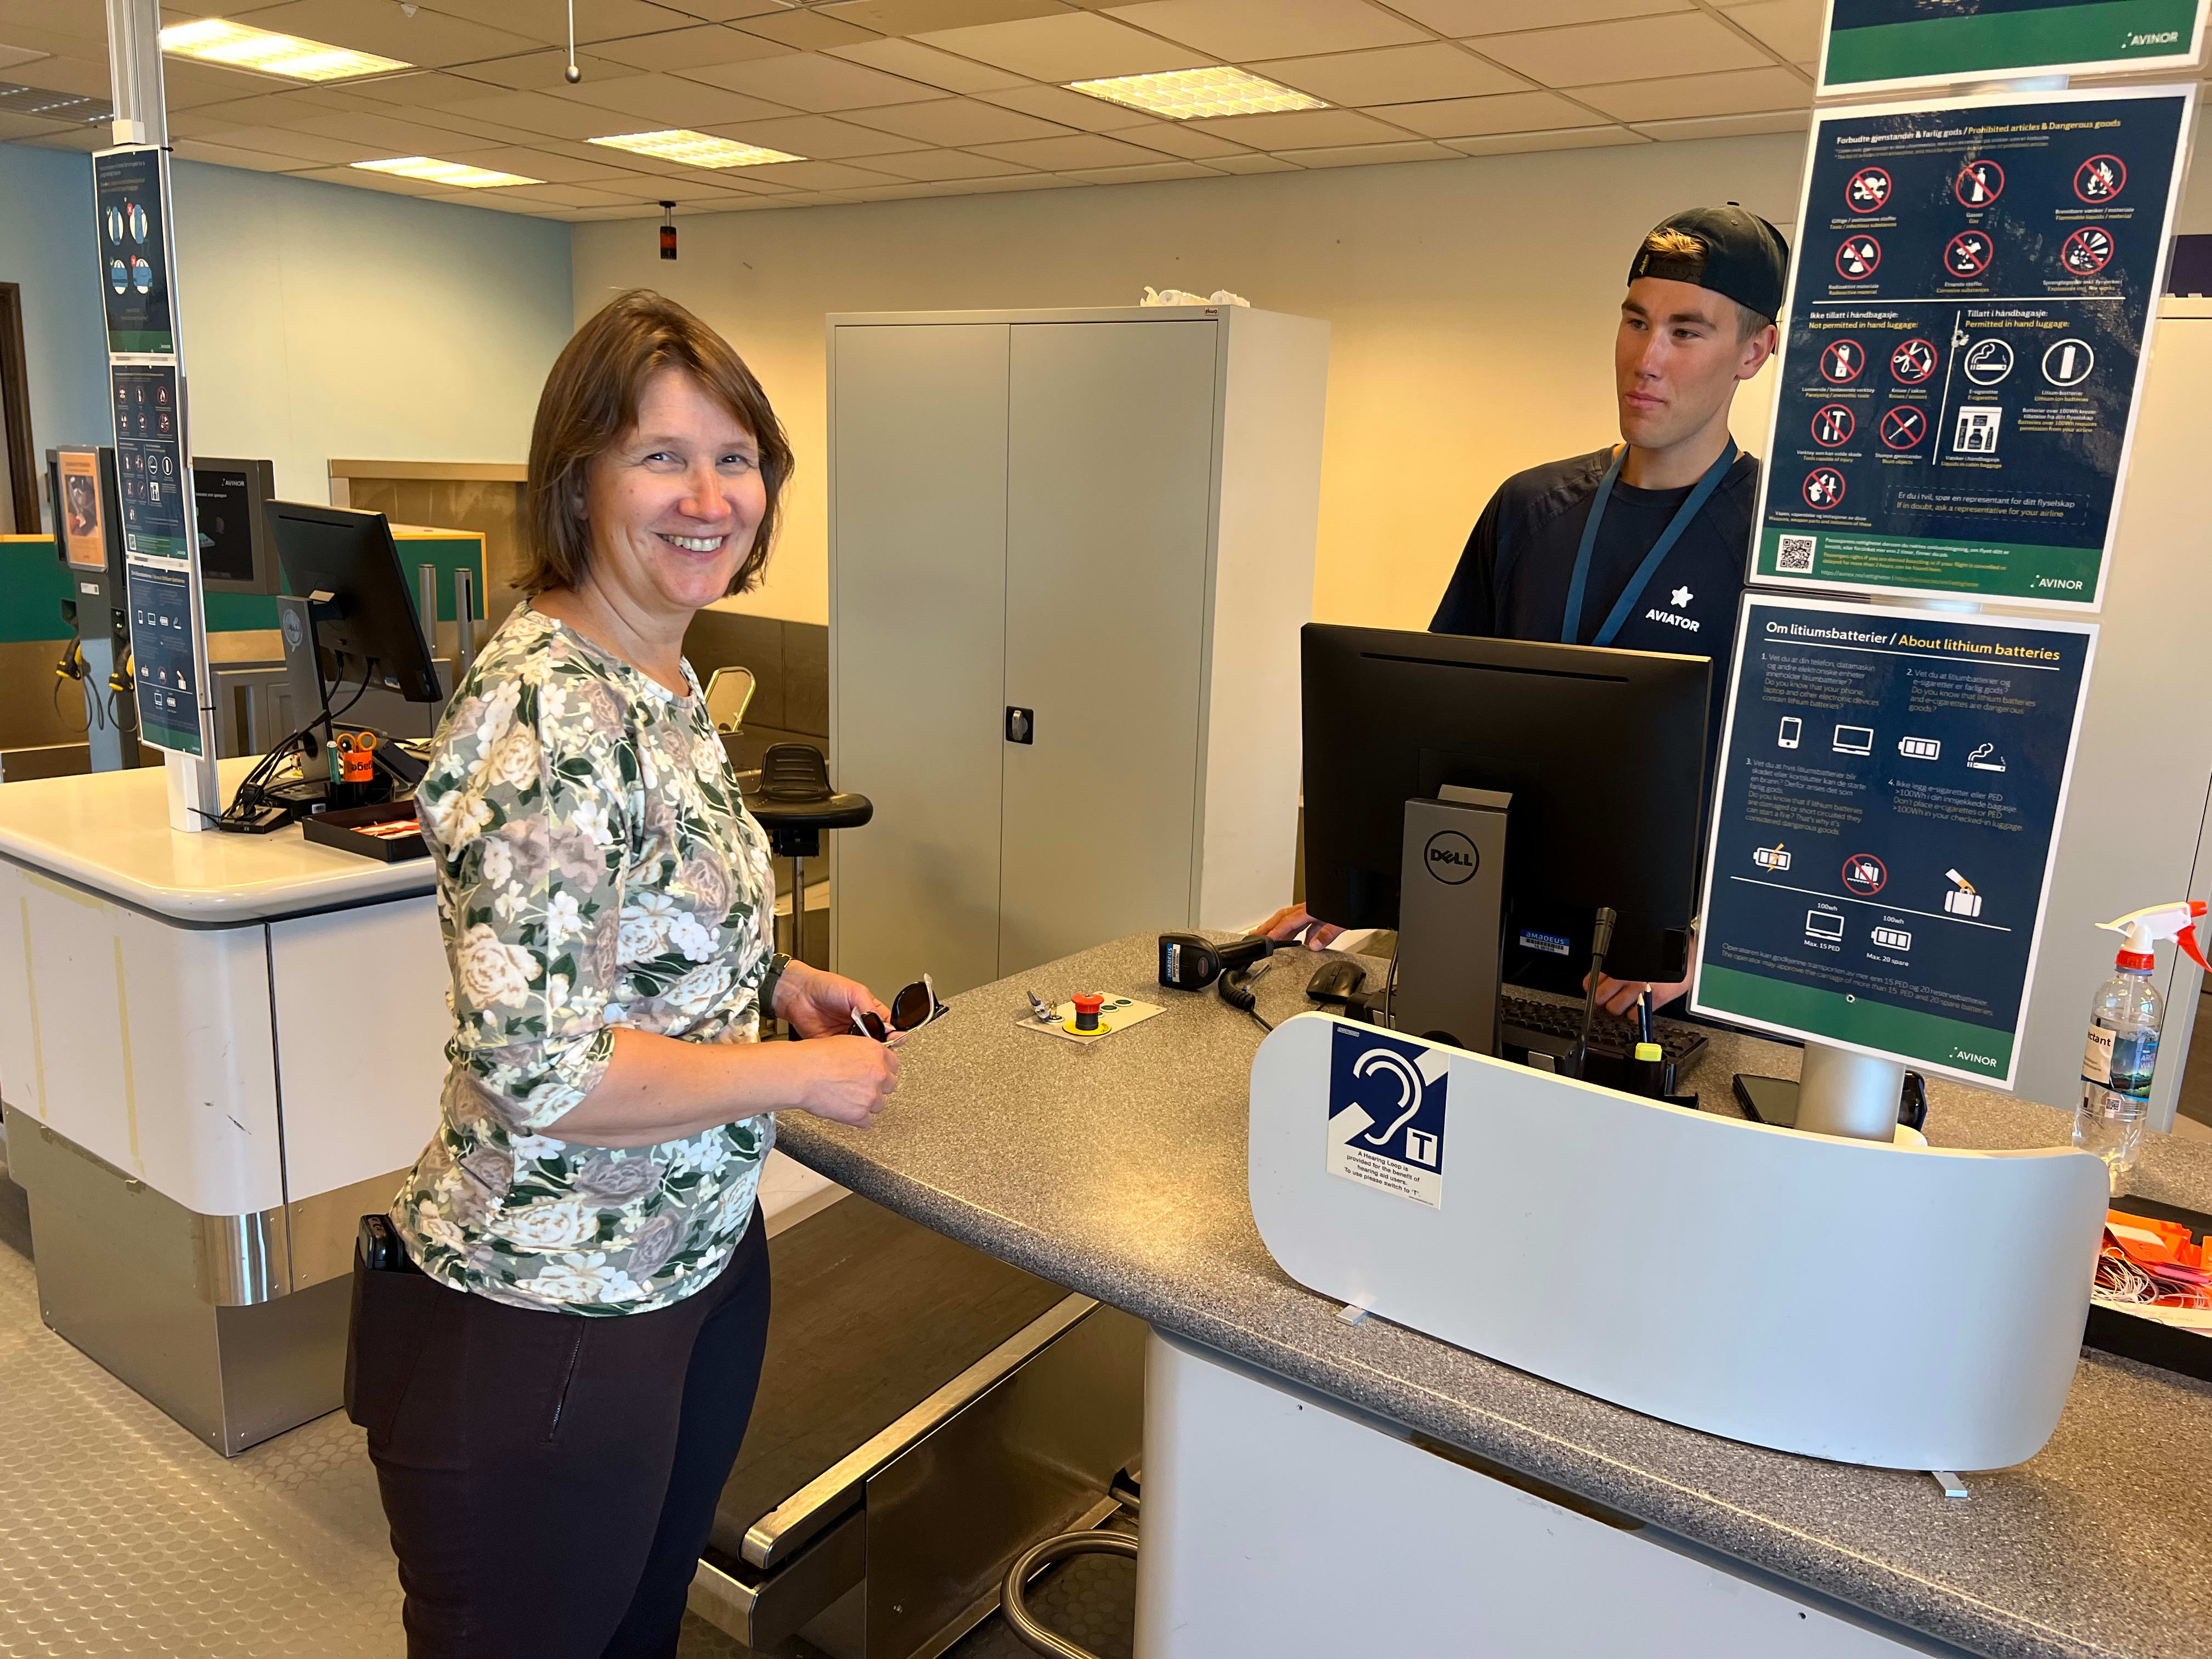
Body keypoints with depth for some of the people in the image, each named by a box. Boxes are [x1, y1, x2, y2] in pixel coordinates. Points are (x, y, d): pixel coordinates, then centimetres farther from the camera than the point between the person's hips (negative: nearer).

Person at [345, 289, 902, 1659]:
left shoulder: (670, 683, 3)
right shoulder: (543, 712, -25)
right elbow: (538, 1067, -29)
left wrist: (775, 981, 2)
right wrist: (803, 1073, -19)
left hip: (703, 1258, 8)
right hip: (549, 1318, -8)